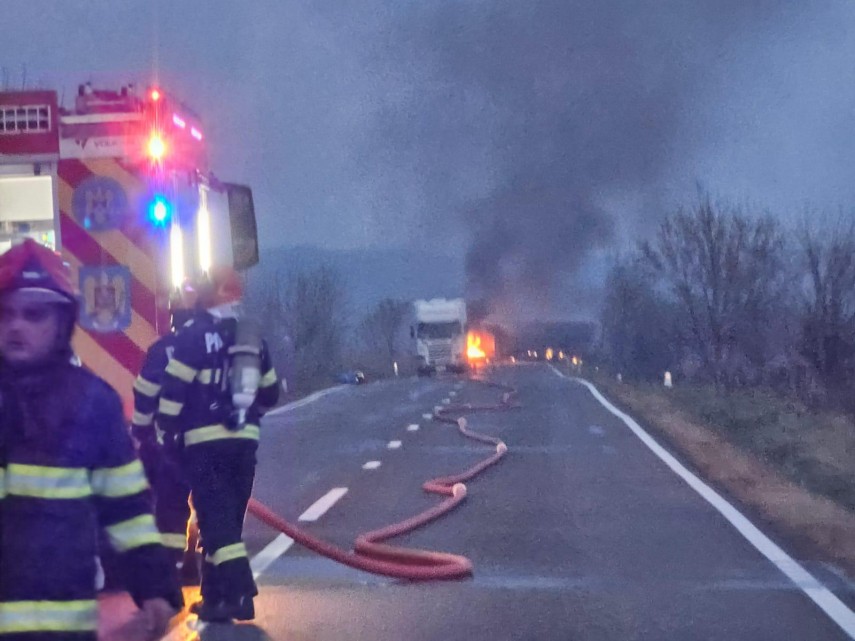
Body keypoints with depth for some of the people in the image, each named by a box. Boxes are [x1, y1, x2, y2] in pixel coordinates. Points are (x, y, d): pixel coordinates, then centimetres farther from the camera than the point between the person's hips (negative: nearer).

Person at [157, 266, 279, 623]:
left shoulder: (195, 335, -7)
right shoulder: (254, 339, 13)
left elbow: (173, 389, -11)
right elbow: (269, 394, 20)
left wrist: (166, 431, -2)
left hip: (205, 442, -6)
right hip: (245, 441, 6)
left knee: (216, 518, -7)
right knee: (227, 518, 13)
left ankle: (240, 594, -17)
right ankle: (214, 595, 20)